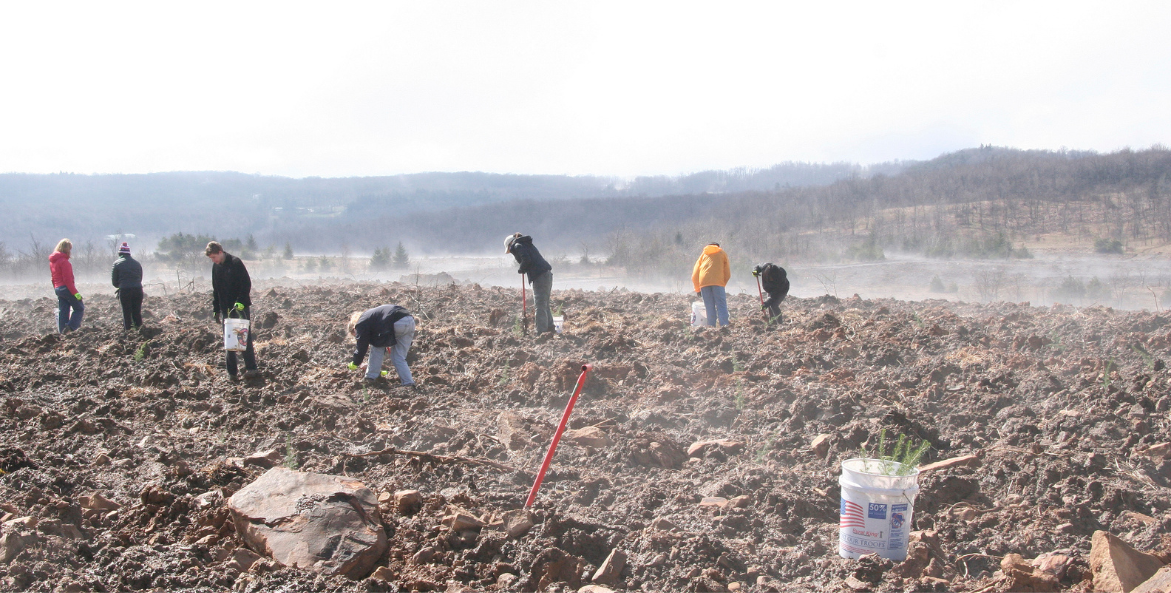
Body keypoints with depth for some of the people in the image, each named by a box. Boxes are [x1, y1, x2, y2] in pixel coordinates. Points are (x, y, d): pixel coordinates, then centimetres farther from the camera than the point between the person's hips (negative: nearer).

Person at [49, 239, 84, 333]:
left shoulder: (52, 261, 15)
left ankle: (62, 331, 8)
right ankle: (70, 327, -14)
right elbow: (67, 279, -18)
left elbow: (53, 277, 19)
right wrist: (75, 292, -18)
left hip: (58, 289, 9)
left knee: (62, 311, 10)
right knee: (80, 308, -1)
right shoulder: (63, 261, -14)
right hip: (66, 288, -9)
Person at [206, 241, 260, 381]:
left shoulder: (235, 262, -10)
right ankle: (231, 372, 10)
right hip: (226, 309, 6)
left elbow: (247, 284, -14)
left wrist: (240, 302, -23)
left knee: (245, 337, -8)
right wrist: (216, 309, 13)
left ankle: (251, 369, -10)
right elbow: (216, 290, 18)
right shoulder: (216, 266, 10)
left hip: (241, 306, -6)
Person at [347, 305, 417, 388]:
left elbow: (362, 346, 11)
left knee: (378, 348, 16)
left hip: (397, 324, -8)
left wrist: (354, 364, 26)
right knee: (399, 358, 14)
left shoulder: (361, 324, 10)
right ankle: (409, 383, 5)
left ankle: (372, 376, 17)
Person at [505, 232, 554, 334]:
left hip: (540, 276, -9)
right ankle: (550, 328, 24)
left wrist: (521, 270, 1)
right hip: (547, 273, 9)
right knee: (545, 305, 19)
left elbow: (526, 260, -14)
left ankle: (541, 332, -10)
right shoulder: (527, 244, 26)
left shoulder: (517, 246, -1)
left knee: (539, 306, -8)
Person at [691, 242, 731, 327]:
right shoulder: (722, 253, 22)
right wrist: (723, 284, 26)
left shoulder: (703, 254, 26)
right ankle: (724, 325, -21)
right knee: (721, 305, -7)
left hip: (703, 282, 2)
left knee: (710, 307, 4)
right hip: (717, 282, -2)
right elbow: (728, 274, 16)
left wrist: (697, 289, 30)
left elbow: (694, 275, 22)